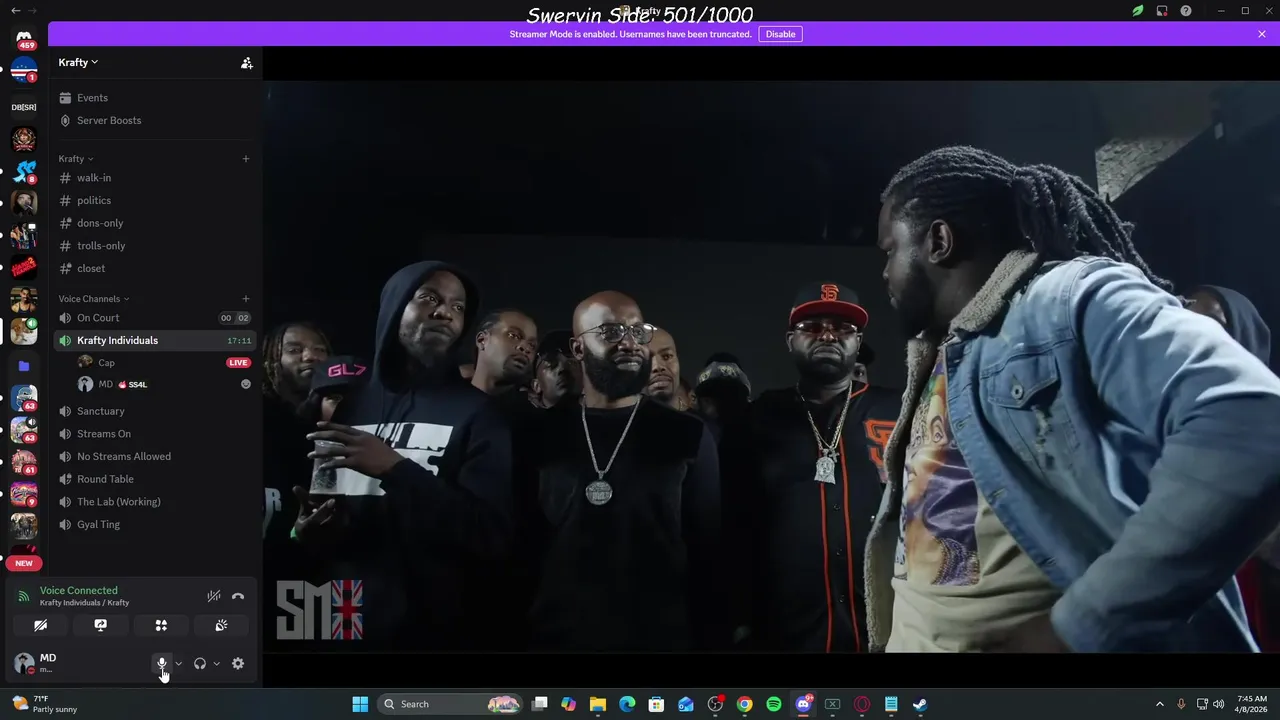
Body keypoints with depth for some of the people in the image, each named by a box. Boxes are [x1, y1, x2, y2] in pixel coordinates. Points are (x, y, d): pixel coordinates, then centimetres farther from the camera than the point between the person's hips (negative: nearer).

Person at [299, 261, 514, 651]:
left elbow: (492, 535, -16)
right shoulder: (350, 406, 8)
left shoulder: (476, 413, -5)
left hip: (438, 633, -4)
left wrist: (395, 469, -21)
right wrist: (309, 530, -4)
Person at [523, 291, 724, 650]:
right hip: (556, 638, 1)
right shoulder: (543, 436, 3)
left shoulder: (688, 436, 1)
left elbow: (710, 552, 0)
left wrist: (712, 640, -5)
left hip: (662, 638, 0)